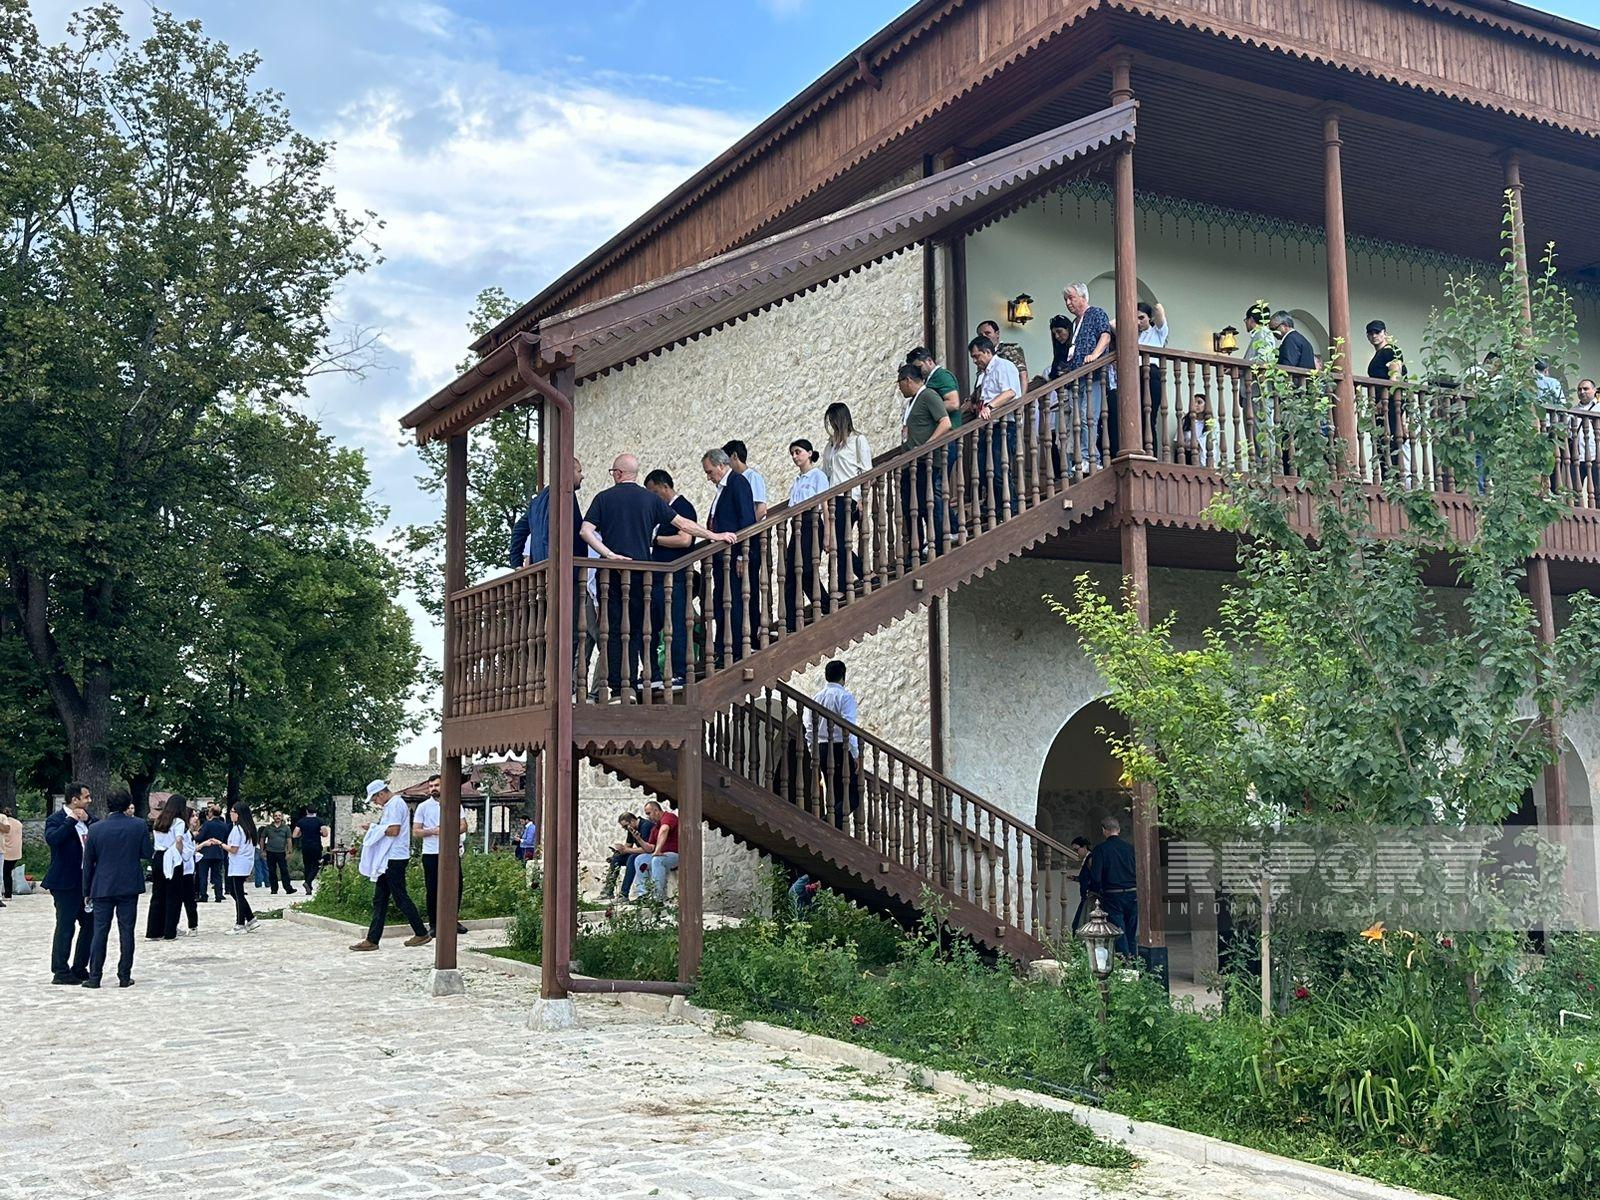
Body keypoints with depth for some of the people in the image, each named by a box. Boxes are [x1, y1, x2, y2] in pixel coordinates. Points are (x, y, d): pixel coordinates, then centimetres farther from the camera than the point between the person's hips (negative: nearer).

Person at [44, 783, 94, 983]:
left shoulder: (87, 817, 10)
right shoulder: (56, 819, -11)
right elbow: (52, 839, -29)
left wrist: (87, 820, -9)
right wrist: (71, 820, -22)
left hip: (85, 880, 7)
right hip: (66, 882, -7)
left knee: (89, 923, 11)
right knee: (65, 926, -3)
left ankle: (79, 969, 21)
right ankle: (60, 972, 4)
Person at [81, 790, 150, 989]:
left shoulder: (95, 829, -2)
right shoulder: (139, 826, -5)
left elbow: (88, 862, 3)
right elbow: (146, 854, -1)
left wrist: (87, 890, 11)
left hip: (102, 887, 0)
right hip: (129, 886, 0)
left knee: (100, 931, 5)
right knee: (126, 931, 4)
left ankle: (94, 977, 5)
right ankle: (124, 977, 6)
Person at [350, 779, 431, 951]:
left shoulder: (395, 804, -13)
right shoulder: (391, 805, 19)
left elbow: (394, 830, -21)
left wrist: (376, 827, -8)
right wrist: (377, 826, 6)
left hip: (394, 859, -11)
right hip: (388, 859, 11)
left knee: (401, 898, -3)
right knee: (379, 900, 8)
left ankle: (422, 934, 6)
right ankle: (372, 939, 9)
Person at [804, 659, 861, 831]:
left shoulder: (816, 698, 12)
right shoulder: (845, 696, -7)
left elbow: (809, 730, 13)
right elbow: (848, 728, -16)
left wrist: (814, 753, 21)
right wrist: (855, 754, -12)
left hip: (821, 749, 7)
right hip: (841, 749, -7)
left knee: (834, 795, 14)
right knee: (852, 796, -7)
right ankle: (831, 823, -27)